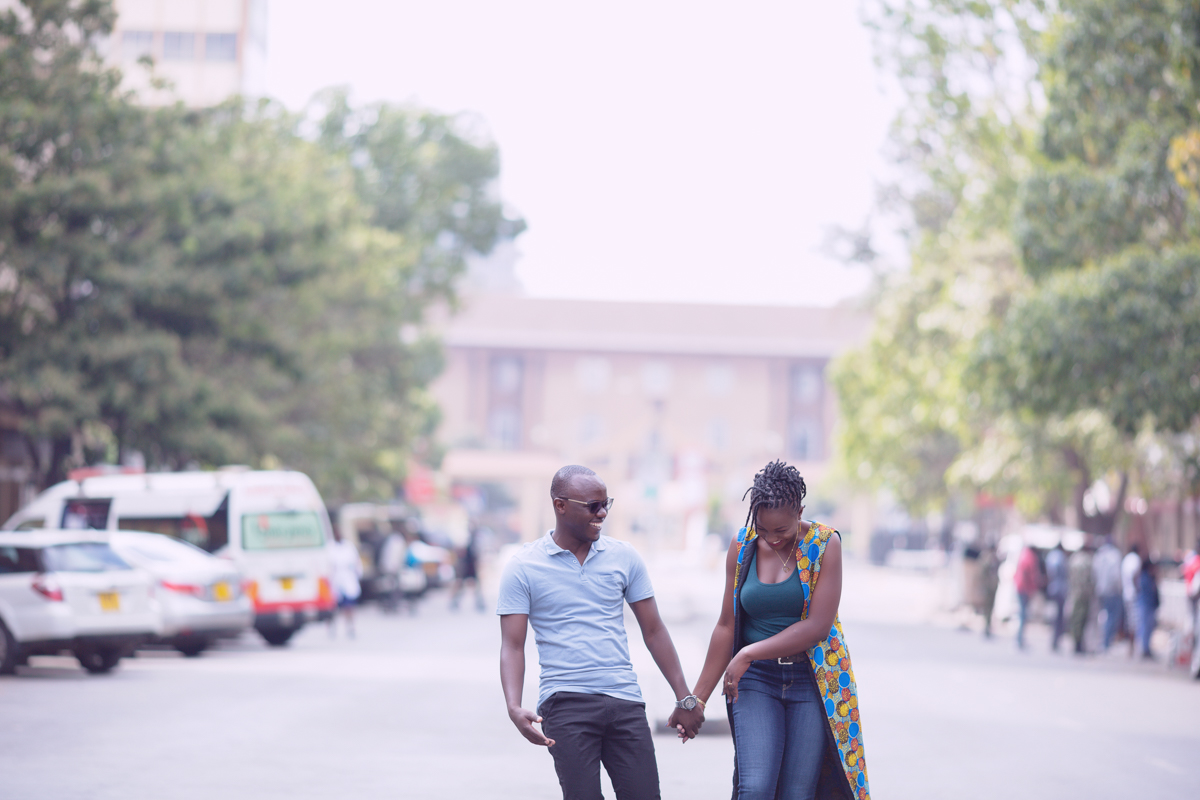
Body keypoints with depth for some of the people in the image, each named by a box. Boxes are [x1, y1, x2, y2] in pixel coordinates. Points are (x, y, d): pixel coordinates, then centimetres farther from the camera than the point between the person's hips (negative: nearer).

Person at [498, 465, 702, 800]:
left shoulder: (624, 557, 9)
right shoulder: (523, 568, 1)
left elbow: (654, 631, 13)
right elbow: (512, 646, -2)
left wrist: (685, 699, 10)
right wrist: (514, 707, -18)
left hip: (625, 701, 3)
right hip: (565, 704, -3)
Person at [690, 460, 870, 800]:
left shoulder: (825, 544, -7)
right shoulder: (742, 547, 3)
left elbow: (817, 626, -14)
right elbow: (726, 626, 7)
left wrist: (749, 654, -14)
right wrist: (698, 698, 6)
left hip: (813, 680, -2)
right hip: (756, 682, 2)